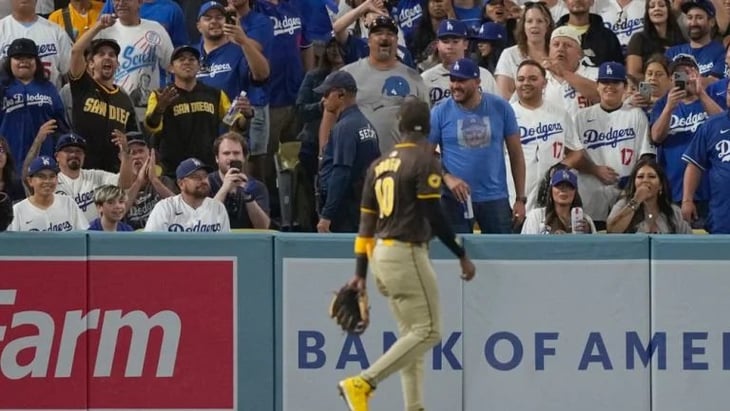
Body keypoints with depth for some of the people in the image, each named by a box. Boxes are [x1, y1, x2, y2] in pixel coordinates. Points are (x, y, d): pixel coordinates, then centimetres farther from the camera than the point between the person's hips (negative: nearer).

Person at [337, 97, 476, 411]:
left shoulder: (379, 165, 12)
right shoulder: (424, 161, -9)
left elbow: (366, 220, 11)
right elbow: (434, 217, -15)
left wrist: (360, 273, 12)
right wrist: (462, 256, -7)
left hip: (380, 255, 8)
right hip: (407, 254, -8)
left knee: (411, 334, 13)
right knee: (428, 331, -5)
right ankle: (363, 383, -16)